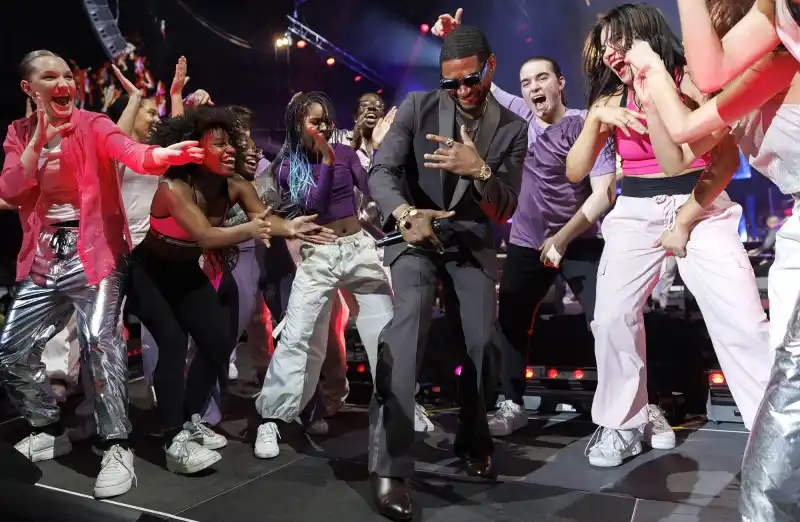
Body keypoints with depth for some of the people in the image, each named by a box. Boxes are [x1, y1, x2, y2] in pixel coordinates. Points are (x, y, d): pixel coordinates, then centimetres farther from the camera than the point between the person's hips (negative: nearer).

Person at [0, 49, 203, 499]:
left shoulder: (93, 125, -3)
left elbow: (128, 150, -25)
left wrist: (159, 155, -48)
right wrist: (40, 140, -15)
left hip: (95, 251, -5)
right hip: (44, 258, 6)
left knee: (100, 338, -26)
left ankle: (117, 447, -17)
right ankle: (50, 431, 31)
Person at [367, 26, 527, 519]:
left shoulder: (513, 127, -2)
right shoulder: (418, 106, -5)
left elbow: (506, 208, -6)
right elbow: (382, 170, -13)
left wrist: (479, 171, -28)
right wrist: (407, 214, -34)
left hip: (473, 240, 3)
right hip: (415, 232, -2)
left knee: (483, 340, 0)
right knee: (408, 325, -25)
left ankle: (473, 440, 28)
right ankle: (391, 466, -24)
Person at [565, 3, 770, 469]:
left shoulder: (690, 79, -5)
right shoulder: (610, 99, 6)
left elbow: (727, 159, -10)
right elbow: (575, 172, -1)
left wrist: (685, 221, -13)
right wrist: (598, 119, -15)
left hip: (702, 209, -3)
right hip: (636, 215, 3)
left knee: (743, 323, -12)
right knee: (612, 317, -7)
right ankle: (624, 423, 9)